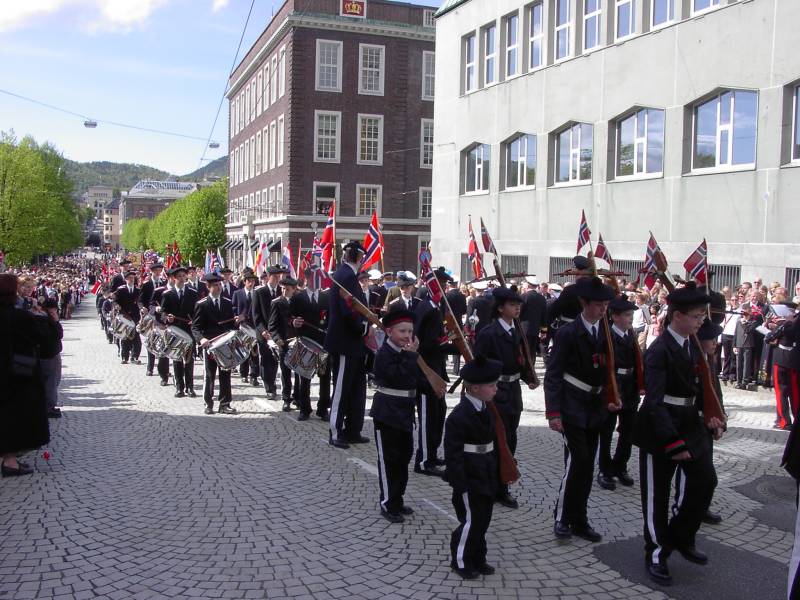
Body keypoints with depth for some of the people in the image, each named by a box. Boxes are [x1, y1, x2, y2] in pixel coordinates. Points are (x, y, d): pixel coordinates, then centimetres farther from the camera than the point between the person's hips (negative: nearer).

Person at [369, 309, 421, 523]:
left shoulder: (408, 353, 9)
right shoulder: (384, 354, -16)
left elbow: (417, 379, 10)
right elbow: (402, 378, -27)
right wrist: (411, 355, -23)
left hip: (406, 413, 8)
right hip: (387, 414, -8)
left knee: (404, 458, 15)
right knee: (388, 460, -1)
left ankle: (397, 501, 27)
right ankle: (388, 505, 8)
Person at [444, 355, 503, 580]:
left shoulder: (485, 411, 6)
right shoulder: (459, 416, -22)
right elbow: (453, 454, -21)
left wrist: (495, 475, 17)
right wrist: (460, 484, -21)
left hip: (486, 477, 8)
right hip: (469, 479, -8)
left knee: (483, 520, 16)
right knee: (471, 521, 3)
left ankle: (477, 559, 31)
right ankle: (459, 560, 21)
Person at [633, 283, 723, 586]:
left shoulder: (694, 345, 6)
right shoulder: (659, 350, -18)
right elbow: (655, 401, -23)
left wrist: (710, 414, 0)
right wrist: (673, 442, -27)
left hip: (690, 424, 7)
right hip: (660, 429, -7)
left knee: (705, 481, 6)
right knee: (657, 494, 5)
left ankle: (680, 538, 26)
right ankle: (656, 553, 20)